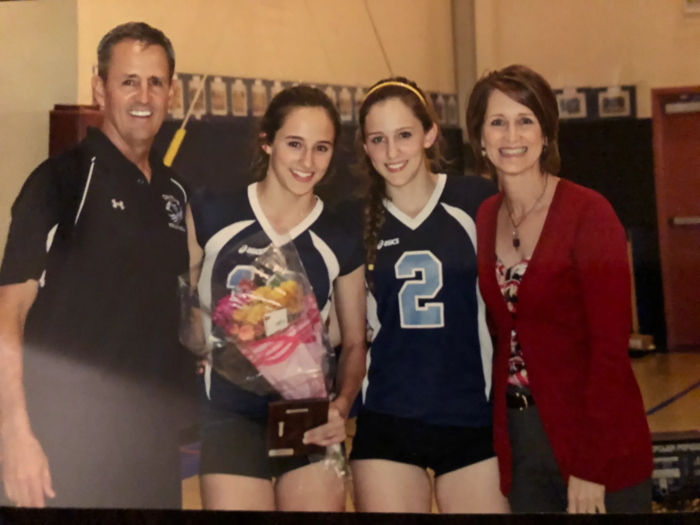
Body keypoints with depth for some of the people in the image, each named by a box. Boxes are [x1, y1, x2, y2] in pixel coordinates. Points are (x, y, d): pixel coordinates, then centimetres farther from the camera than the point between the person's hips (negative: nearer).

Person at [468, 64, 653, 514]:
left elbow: (610, 346, -15)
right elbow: (500, 331, 9)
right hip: (519, 439, 5)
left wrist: (591, 467, -17)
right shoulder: (484, 220, 4)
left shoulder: (589, 213, -12)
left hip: (596, 442, -5)